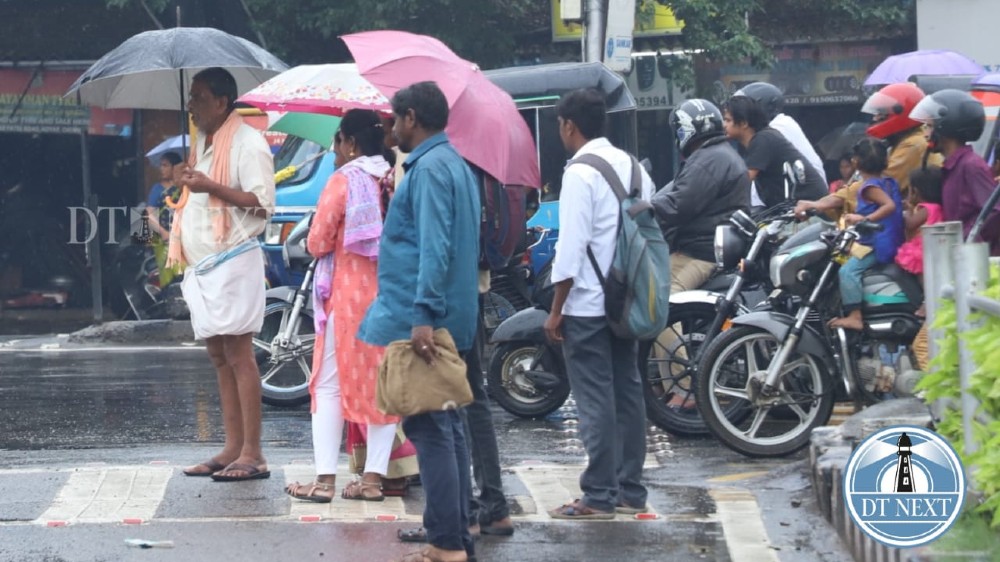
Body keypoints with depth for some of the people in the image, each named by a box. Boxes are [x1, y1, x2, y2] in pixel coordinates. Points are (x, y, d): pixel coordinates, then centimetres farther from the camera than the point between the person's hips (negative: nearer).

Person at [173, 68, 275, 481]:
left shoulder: (247, 143, -9)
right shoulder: (204, 143, 18)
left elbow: (264, 203, -16)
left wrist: (211, 187, -19)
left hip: (234, 261, -9)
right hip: (204, 263, 9)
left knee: (238, 355, -10)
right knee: (219, 357, 8)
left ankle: (252, 454, -9)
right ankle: (232, 449, 10)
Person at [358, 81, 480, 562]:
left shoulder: (429, 169, -14)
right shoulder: (456, 165, 18)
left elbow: (434, 248, -23)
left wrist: (424, 315, -27)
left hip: (422, 322, -10)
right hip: (454, 320, 10)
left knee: (430, 429, -9)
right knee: (447, 428, 13)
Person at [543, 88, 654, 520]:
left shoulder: (580, 173, -14)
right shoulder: (632, 166, 9)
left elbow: (571, 246, -17)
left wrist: (555, 310, -11)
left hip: (587, 305, -8)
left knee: (595, 400, -4)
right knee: (627, 392, 11)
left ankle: (599, 496, -1)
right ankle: (630, 490, 16)